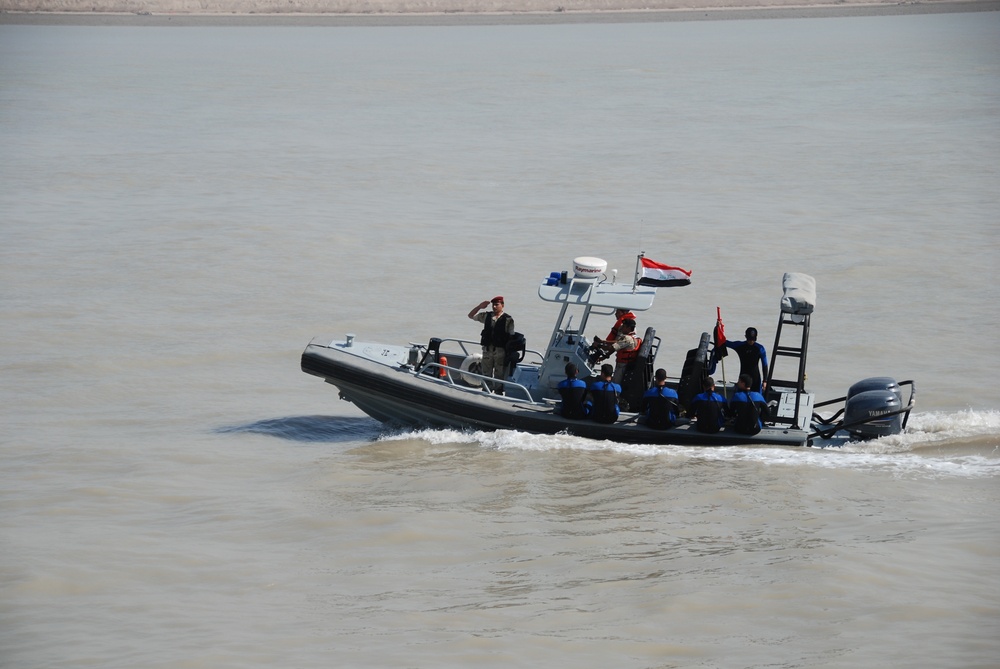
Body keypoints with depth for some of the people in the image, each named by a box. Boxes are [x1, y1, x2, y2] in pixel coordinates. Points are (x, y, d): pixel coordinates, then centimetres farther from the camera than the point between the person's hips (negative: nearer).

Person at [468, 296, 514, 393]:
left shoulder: (508, 319, -3)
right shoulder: (486, 316, 8)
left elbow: (512, 337, -4)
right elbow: (471, 315, 15)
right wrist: (479, 307, -1)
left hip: (500, 351, -4)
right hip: (487, 349, 4)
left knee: (499, 374, 3)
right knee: (486, 374, 11)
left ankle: (498, 392, 10)